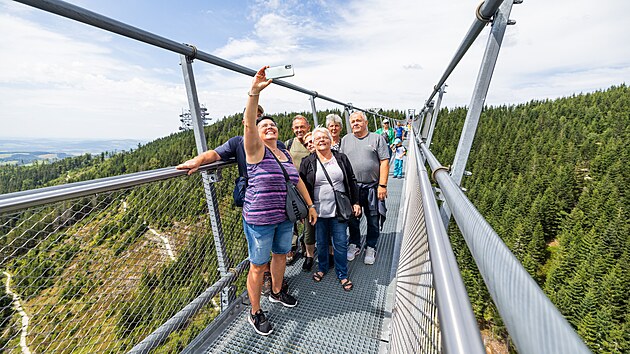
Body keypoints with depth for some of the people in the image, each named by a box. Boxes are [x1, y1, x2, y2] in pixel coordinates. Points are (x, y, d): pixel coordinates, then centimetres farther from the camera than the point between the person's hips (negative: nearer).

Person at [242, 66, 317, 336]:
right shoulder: (256, 150, -8)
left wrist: (310, 205, 12)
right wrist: (254, 92, -39)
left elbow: (298, 180, 13)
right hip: (259, 220, -6)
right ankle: (255, 313, 30)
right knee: (258, 265, 7)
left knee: (281, 254, 22)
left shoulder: (286, 154, 9)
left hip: (285, 218, 6)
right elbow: (248, 123, -26)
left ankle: (277, 292, 48)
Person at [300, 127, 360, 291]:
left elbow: (352, 182, 9)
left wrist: (355, 202, 5)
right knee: (321, 242, 15)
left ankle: (342, 274, 29)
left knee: (341, 243, 8)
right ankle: (322, 268, 40)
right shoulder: (307, 162, 0)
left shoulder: (341, 158, 4)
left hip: (339, 210, 1)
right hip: (318, 210, 0)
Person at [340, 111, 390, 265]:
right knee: (352, 218, 13)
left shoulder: (377, 138, 2)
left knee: (373, 220, 10)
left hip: (372, 187, -2)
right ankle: (354, 245, 33)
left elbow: (384, 162, -4)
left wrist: (382, 185, -11)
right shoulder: (345, 140, 10)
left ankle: (371, 248, 29)